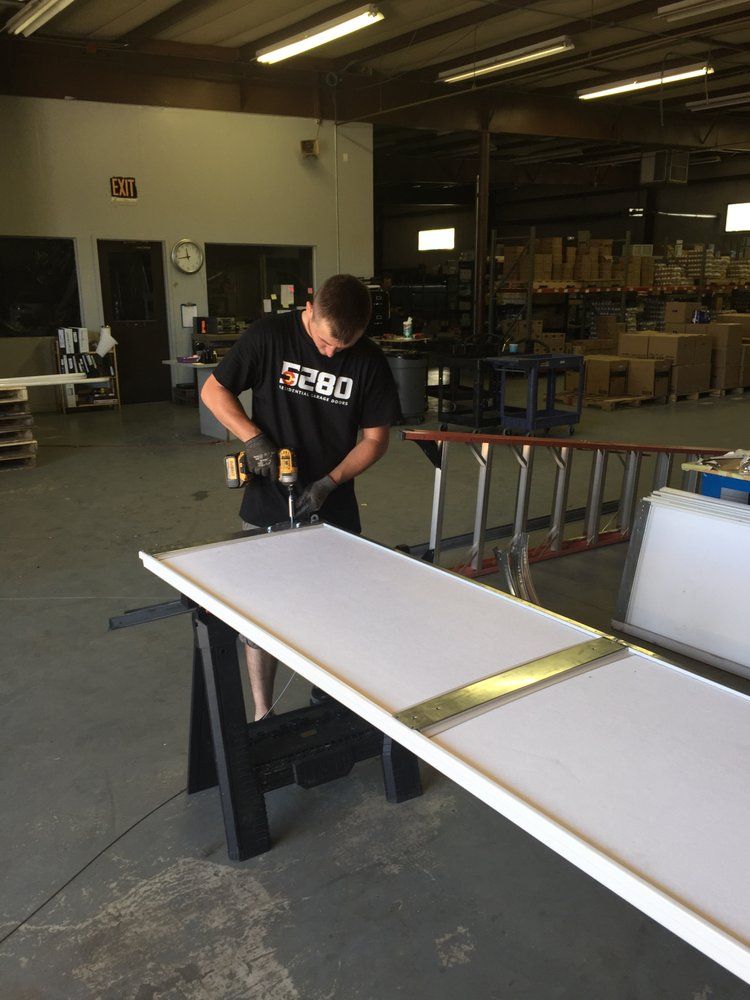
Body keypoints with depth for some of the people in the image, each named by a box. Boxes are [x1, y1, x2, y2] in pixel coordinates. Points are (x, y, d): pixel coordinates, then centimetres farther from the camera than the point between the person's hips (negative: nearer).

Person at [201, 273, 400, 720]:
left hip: (333, 510, 2)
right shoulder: (269, 336, -10)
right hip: (266, 507, -1)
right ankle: (263, 715, 25)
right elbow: (214, 390, -2)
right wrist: (254, 438, -16)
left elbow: (376, 438, 0)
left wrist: (330, 482, -13)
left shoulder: (370, 361, -6)